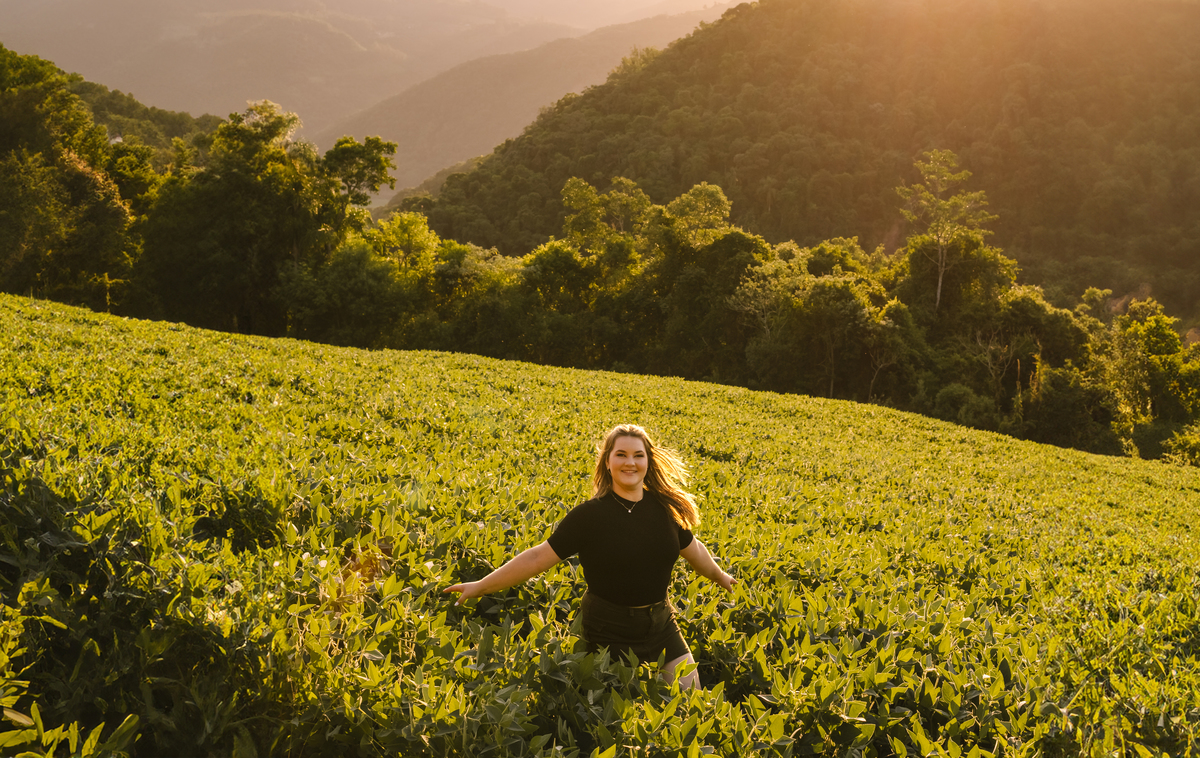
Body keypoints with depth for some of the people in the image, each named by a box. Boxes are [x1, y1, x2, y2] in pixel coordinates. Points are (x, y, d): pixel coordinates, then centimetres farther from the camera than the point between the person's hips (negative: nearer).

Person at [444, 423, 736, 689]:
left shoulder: (664, 508, -2)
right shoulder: (591, 515, -14)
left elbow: (692, 548, 17)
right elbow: (539, 557, -12)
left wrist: (719, 576, 32)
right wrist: (481, 586, -13)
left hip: (661, 624, 4)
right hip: (610, 631, -4)